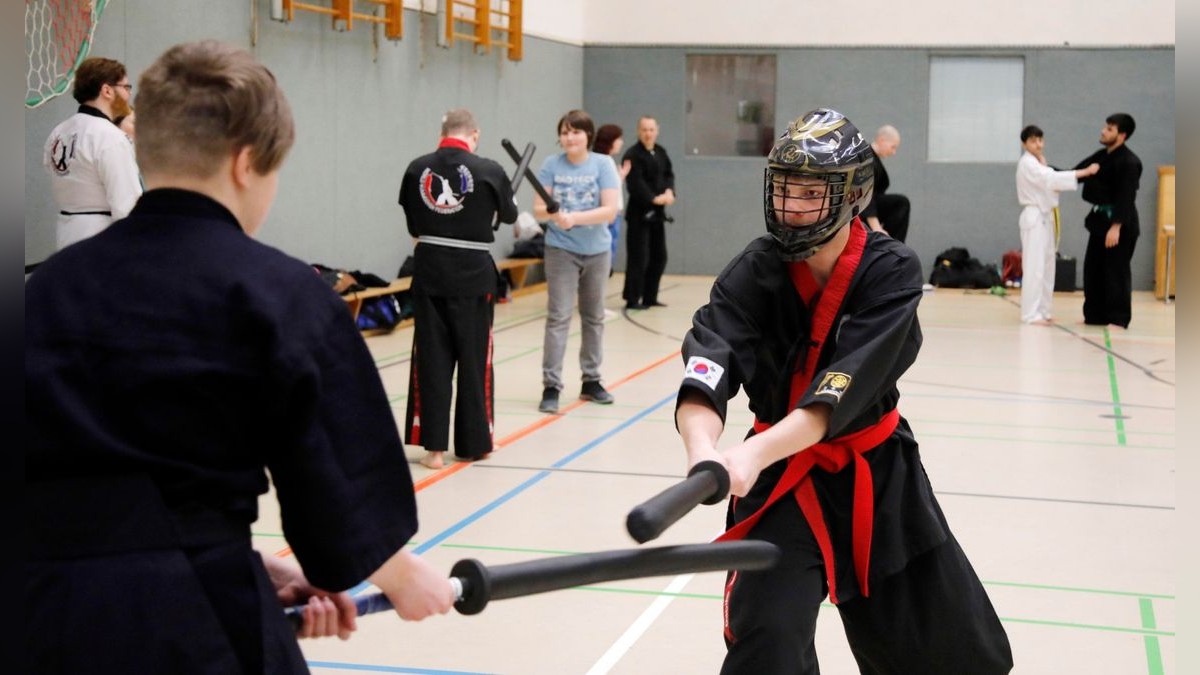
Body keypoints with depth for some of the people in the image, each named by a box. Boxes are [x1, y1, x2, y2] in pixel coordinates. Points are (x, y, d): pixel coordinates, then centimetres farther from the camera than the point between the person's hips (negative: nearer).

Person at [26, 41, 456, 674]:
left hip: (47, 601, 5)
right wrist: (404, 577, 15)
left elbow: (77, 467, 10)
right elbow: (331, 473, -4)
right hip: (189, 609, -4)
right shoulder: (280, 292, -6)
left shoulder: (49, 283, 9)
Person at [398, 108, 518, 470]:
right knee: (474, 359, 11)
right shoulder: (489, 170, -10)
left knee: (431, 358, 8)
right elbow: (509, 214, 9)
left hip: (428, 269, 2)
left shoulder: (416, 169, -3)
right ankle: (473, 442, 21)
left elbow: (412, 223, 8)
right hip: (473, 271, -2)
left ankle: (434, 446, 6)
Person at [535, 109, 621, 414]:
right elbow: (539, 210, -6)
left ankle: (591, 381, 26)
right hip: (561, 250, -2)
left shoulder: (603, 164, -6)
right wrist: (553, 213, -28)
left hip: (597, 251, 2)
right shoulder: (551, 164, -4)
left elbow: (610, 210, -14)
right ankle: (551, 386, -7)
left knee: (594, 317, 13)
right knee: (558, 317, -8)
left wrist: (575, 218, -26)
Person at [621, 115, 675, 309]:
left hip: (657, 212, 8)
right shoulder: (633, 155, -12)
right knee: (638, 258, -8)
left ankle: (649, 297, 22)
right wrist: (653, 198, -26)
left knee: (659, 256, 12)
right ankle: (632, 299, -1)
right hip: (639, 212, -8)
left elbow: (669, 174, 11)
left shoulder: (661, 152, 12)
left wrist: (669, 191, -9)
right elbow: (635, 183, -20)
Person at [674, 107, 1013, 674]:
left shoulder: (892, 271, -17)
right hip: (782, 476, -1)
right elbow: (705, 374, -32)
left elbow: (844, 388, -30)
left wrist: (756, 453, -45)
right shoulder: (754, 274, -16)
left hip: (879, 474, 1)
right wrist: (703, 452, -54)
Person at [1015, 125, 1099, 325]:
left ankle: (1043, 310, 18)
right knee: (1034, 267, -10)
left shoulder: (1037, 164, 17)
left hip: (1045, 217, 10)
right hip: (1034, 218, -10)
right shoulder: (1027, 163, -14)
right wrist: (1085, 172, -31)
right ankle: (1031, 314, -9)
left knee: (1047, 266, 11)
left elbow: (1049, 184, 10)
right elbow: (1052, 179, -27)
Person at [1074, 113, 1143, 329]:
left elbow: (1126, 198, -21)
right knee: (1093, 269, 11)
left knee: (1116, 271, -6)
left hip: (1120, 223, -9)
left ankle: (1119, 319, 1)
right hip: (1100, 219, 9)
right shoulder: (1101, 156, 11)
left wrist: (1116, 227, -25)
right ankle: (1095, 316, 20)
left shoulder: (1129, 162, -16)